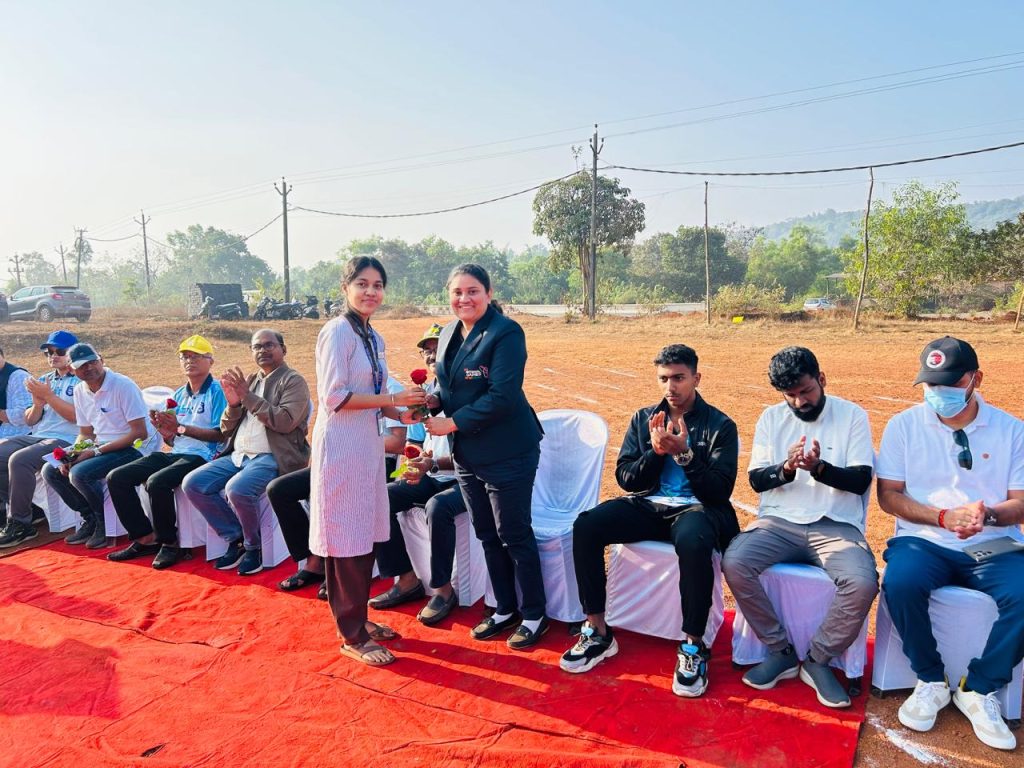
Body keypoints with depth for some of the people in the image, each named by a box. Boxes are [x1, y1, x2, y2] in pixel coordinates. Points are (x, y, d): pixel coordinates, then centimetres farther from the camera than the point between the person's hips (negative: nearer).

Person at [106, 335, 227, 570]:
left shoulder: (216, 391, -4)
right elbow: (173, 440, 19)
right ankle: (145, 539, 3)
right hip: (175, 453, 8)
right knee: (116, 478, -3)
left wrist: (181, 428, -17)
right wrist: (166, 433, -5)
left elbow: (220, 434, -13)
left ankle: (169, 543, -11)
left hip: (200, 456, -8)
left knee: (156, 482, -32)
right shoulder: (179, 394, 19)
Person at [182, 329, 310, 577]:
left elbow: (285, 422, -17)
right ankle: (236, 539, 4)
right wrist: (233, 404, -4)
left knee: (237, 489, -32)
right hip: (238, 455, 8)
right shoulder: (249, 381, 18)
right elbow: (226, 429, 17)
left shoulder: (293, 381, -1)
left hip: (271, 457, -7)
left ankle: (253, 546, -5)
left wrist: (248, 396, -15)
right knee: (192, 484, -8)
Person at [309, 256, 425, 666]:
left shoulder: (373, 337, 14)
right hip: (341, 446, -9)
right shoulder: (338, 331, -12)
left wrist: (400, 414, 3)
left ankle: (358, 618, 30)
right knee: (346, 541, 0)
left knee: (366, 537, 15)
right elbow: (334, 397, -18)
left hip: (368, 445, 9)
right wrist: (392, 398, -18)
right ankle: (352, 636, 12)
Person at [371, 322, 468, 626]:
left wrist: (434, 464, -28)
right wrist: (418, 463, 2)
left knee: (437, 507, -36)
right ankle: (407, 580, 0)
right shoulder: (428, 391, 12)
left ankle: (444, 589, -15)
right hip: (432, 476, 8)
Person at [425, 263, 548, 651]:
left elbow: (502, 397, -22)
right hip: (467, 454, 8)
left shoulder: (506, 333, -16)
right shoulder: (449, 334, 8)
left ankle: (534, 615, 21)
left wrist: (452, 423, -18)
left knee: (514, 535, 3)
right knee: (487, 535, 17)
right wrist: (433, 400, -4)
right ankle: (505, 610, 33)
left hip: (507, 454, -8)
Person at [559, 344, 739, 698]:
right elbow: (625, 478, 6)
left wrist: (684, 453, -19)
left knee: (693, 542, -40)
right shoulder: (644, 419, 11)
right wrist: (655, 451, -12)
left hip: (696, 508, -3)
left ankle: (693, 646, -20)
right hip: (648, 506, 4)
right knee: (585, 525, -24)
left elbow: (720, 490, -6)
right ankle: (598, 632, -10)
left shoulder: (720, 425, 2)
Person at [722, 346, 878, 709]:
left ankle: (817, 660, -6)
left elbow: (861, 480, -3)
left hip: (836, 525, -1)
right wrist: (785, 469, -18)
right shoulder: (771, 418, 9)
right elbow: (756, 479, 4)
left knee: (863, 583, -31)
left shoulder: (853, 415, 3)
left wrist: (819, 468, -22)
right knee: (734, 563, -26)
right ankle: (781, 651, -5)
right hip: (780, 521, 2)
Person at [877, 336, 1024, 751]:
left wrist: (988, 515, -21)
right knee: (900, 584, -32)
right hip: (924, 541, -1)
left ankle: (978, 690, -4)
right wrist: (944, 517, -17)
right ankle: (931, 681, -4)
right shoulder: (903, 425, 2)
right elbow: (888, 495, -1)